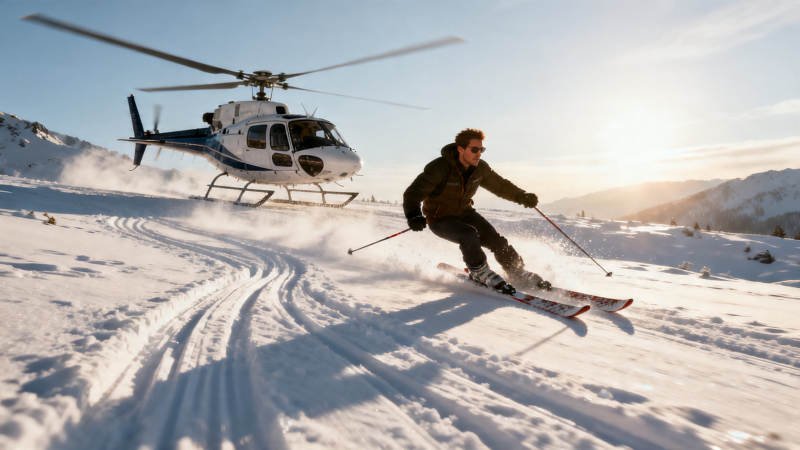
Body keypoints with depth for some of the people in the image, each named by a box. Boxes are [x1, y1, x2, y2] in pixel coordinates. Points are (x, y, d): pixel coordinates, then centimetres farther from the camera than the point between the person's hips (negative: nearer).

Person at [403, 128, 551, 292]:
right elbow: (413, 193, -28)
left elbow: (499, 185, 10)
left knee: (497, 240, -5)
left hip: (464, 213, 6)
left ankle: (519, 274, 14)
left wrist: (523, 196, 9)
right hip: (440, 219, -5)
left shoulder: (480, 168, -8)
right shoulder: (440, 168, -26)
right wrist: (413, 216, -45)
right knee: (469, 235, -32)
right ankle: (481, 274, -10)